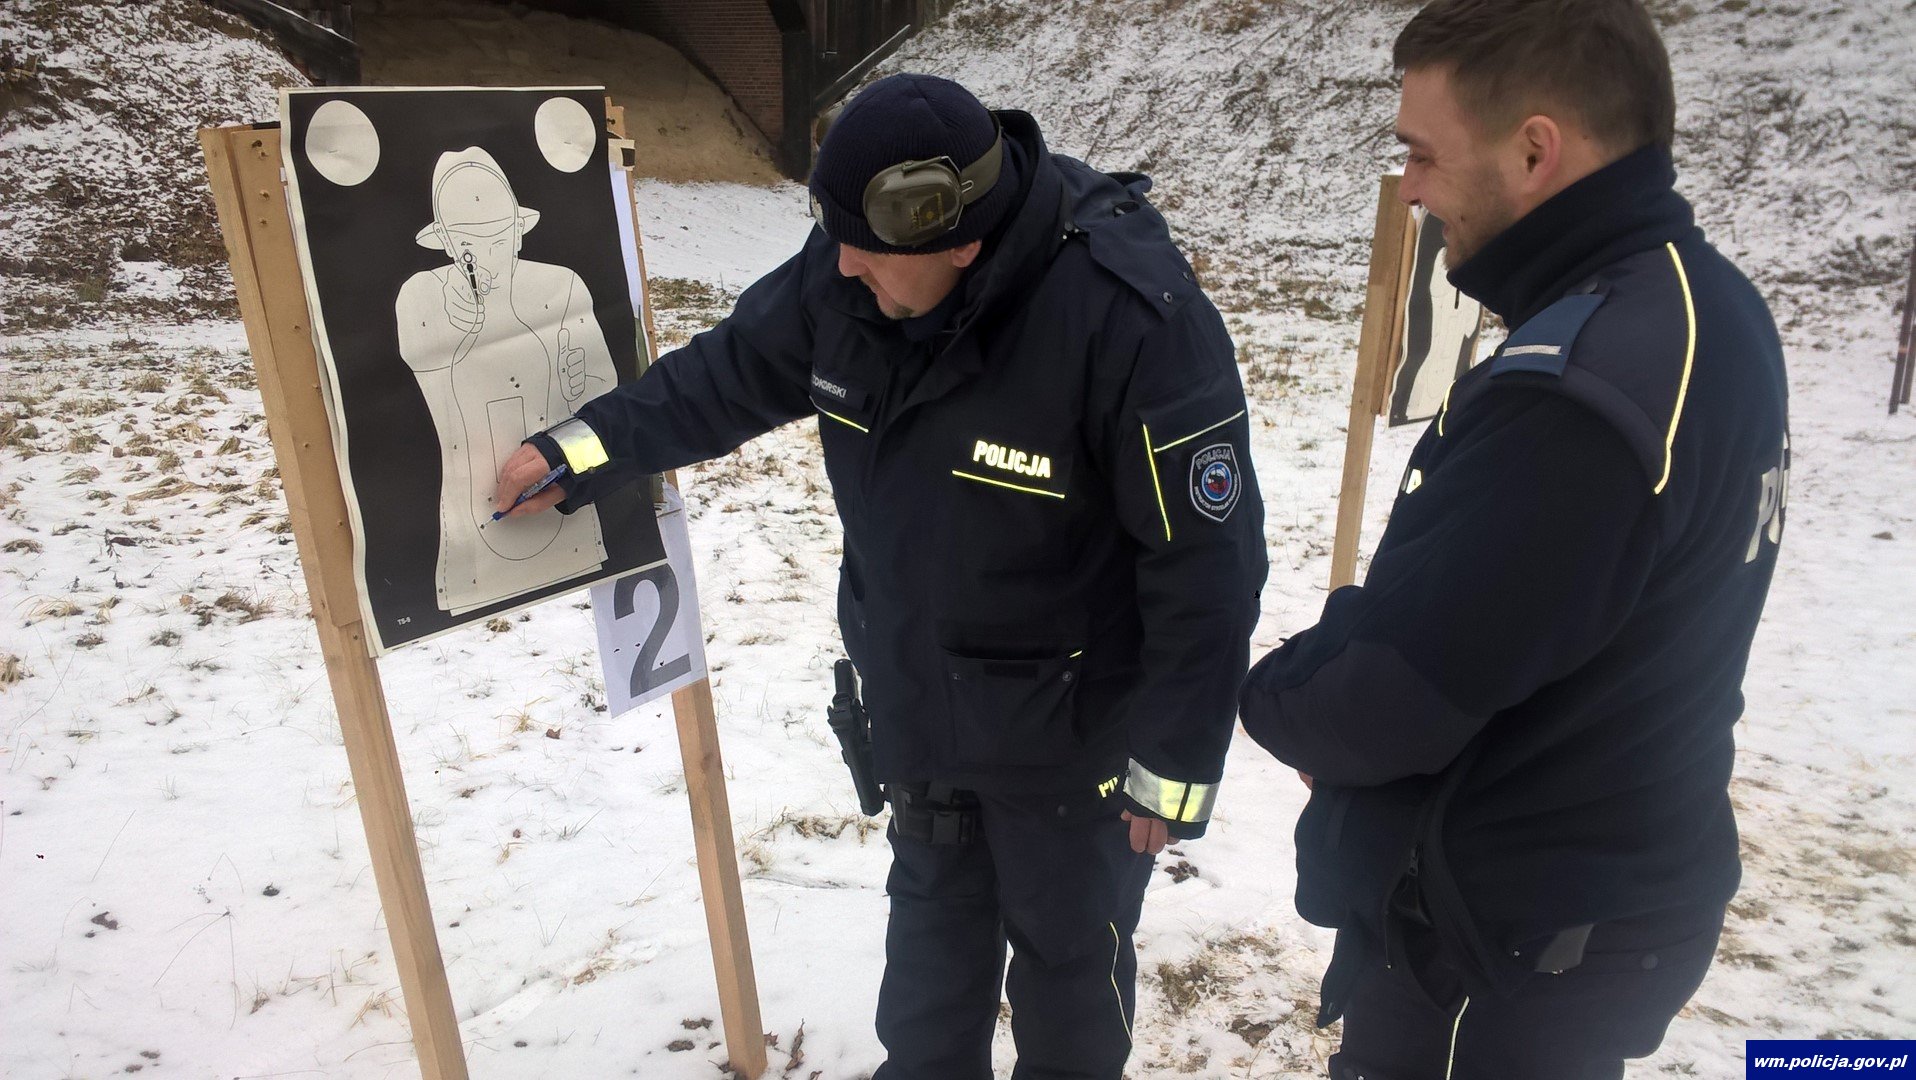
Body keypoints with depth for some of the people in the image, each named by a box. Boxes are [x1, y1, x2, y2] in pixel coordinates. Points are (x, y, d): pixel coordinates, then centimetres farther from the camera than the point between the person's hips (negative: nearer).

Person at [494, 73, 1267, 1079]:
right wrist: (581, 450, 1)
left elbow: (1207, 566, -24)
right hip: (915, 710, 6)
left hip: (1068, 734, -5)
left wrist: (1175, 765, -16)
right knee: (933, 916, 28)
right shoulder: (848, 273, -12)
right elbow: (729, 373, 6)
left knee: (1069, 947, 19)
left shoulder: (1133, 317, -31)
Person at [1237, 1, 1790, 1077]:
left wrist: (1274, 694, -7)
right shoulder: (1710, 309, 1)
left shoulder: (1572, 395, -32)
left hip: (1498, 949, -8)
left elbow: (1381, 705, -27)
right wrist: (1357, 640, -1)